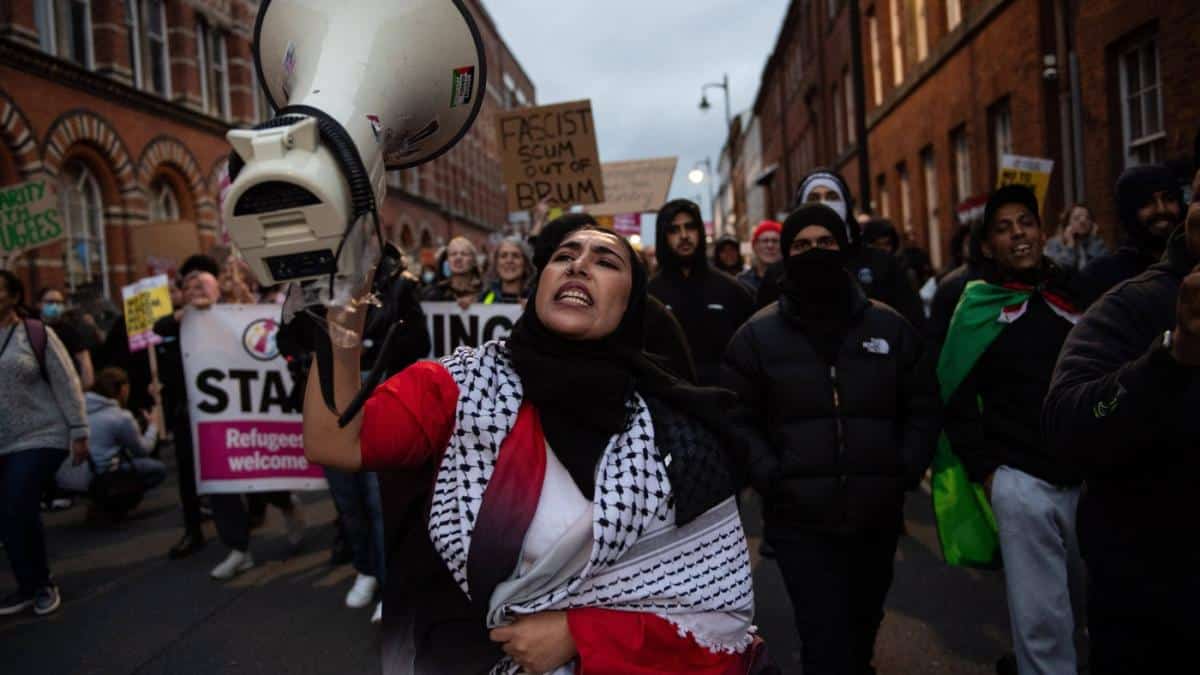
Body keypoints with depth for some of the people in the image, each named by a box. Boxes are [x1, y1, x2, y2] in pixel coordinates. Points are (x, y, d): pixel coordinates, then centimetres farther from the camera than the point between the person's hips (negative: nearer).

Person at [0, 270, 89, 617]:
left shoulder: (37, 333, -6)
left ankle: (41, 584, 11)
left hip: (39, 437, -5)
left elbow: (67, 384, -5)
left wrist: (79, 432, -8)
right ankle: (29, 586, 23)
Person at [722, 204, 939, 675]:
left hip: (877, 515, 4)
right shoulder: (757, 335, -3)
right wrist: (770, 477, -15)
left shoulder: (890, 327, 4)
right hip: (800, 520, -3)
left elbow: (923, 406, 9)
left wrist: (907, 469, -3)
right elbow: (739, 419, -3)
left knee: (863, 625, 24)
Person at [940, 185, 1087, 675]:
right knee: (1040, 618, 3)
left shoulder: (1077, 294, 6)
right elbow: (956, 397, -4)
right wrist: (983, 470, -8)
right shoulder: (978, 308, -3)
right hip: (1022, 481, -4)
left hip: (1090, 477, 4)